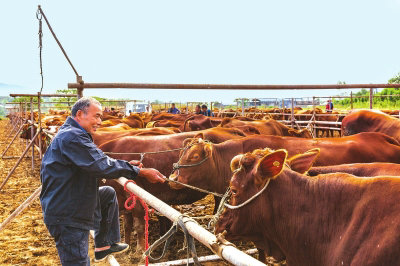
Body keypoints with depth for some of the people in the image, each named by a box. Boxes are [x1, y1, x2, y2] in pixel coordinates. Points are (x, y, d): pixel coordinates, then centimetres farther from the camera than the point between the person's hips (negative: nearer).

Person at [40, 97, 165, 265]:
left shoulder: (72, 134, 14)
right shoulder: (71, 136, -21)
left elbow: (95, 163, 18)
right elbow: (102, 166, -26)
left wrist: (127, 165, 6)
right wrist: (140, 172, -21)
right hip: (66, 216, -11)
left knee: (109, 194, 21)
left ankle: (104, 246, 26)